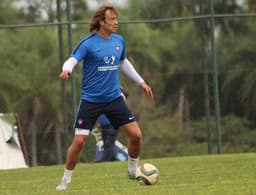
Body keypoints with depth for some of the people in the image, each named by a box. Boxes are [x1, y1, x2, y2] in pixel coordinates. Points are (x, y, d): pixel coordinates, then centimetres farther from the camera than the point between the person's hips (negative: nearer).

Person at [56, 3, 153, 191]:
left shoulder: (119, 41, 5)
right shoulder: (88, 43, -12)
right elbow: (72, 60, -22)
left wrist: (141, 81, 26)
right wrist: (67, 70, -45)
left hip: (114, 98, 4)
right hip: (91, 100, -4)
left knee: (136, 135, -4)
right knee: (79, 141, -10)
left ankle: (133, 171, 21)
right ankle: (66, 180, 8)